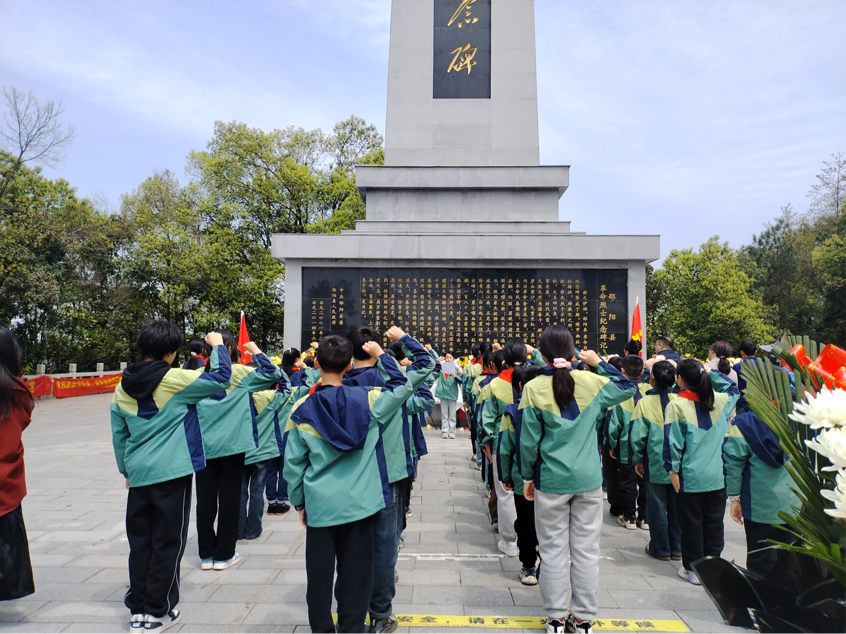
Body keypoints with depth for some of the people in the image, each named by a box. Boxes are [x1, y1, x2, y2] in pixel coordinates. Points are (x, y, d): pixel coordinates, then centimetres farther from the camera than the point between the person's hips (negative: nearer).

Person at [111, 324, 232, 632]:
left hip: (139, 473, 6)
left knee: (140, 541, 15)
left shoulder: (123, 387, 5)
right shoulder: (173, 379, -13)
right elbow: (221, 379, -12)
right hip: (171, 472, -6)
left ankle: (137, 608, 24)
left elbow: (119, 434, 12)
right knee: (168, 542, 5)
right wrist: (218, 346, 2)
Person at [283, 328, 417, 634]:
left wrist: (299, 502, 12)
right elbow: (403, 385, 5)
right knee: (355, 574, 13)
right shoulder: (368, 399, -10)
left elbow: (293, 464, -1)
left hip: (319, 505, 1)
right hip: (359, 504, 0)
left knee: (320, 576, 16)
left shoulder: (302, 410, -7)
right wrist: (381, 354, 10)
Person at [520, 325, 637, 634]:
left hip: (550, 481, -2)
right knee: (586, 550, 12)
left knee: (554, 550, 10)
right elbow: (628, 388, 15)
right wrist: (599, 362, 18)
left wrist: (528, 476, 7)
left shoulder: (534, 389, -10)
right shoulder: (592, 382, -4)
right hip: (589, 480, 2)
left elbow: (529, 440, -5)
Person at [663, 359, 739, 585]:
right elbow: (733, 388, 23)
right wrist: (711, 374, 13)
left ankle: (693, 569, 18)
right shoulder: (720, 400, -1)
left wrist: (673, 470, -4)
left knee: (692, 524, 8)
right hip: (717, 475, 4)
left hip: (690, 476, -4)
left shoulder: (676, 406, -13)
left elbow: (673, 441, -12)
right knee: (714, 523, 14)